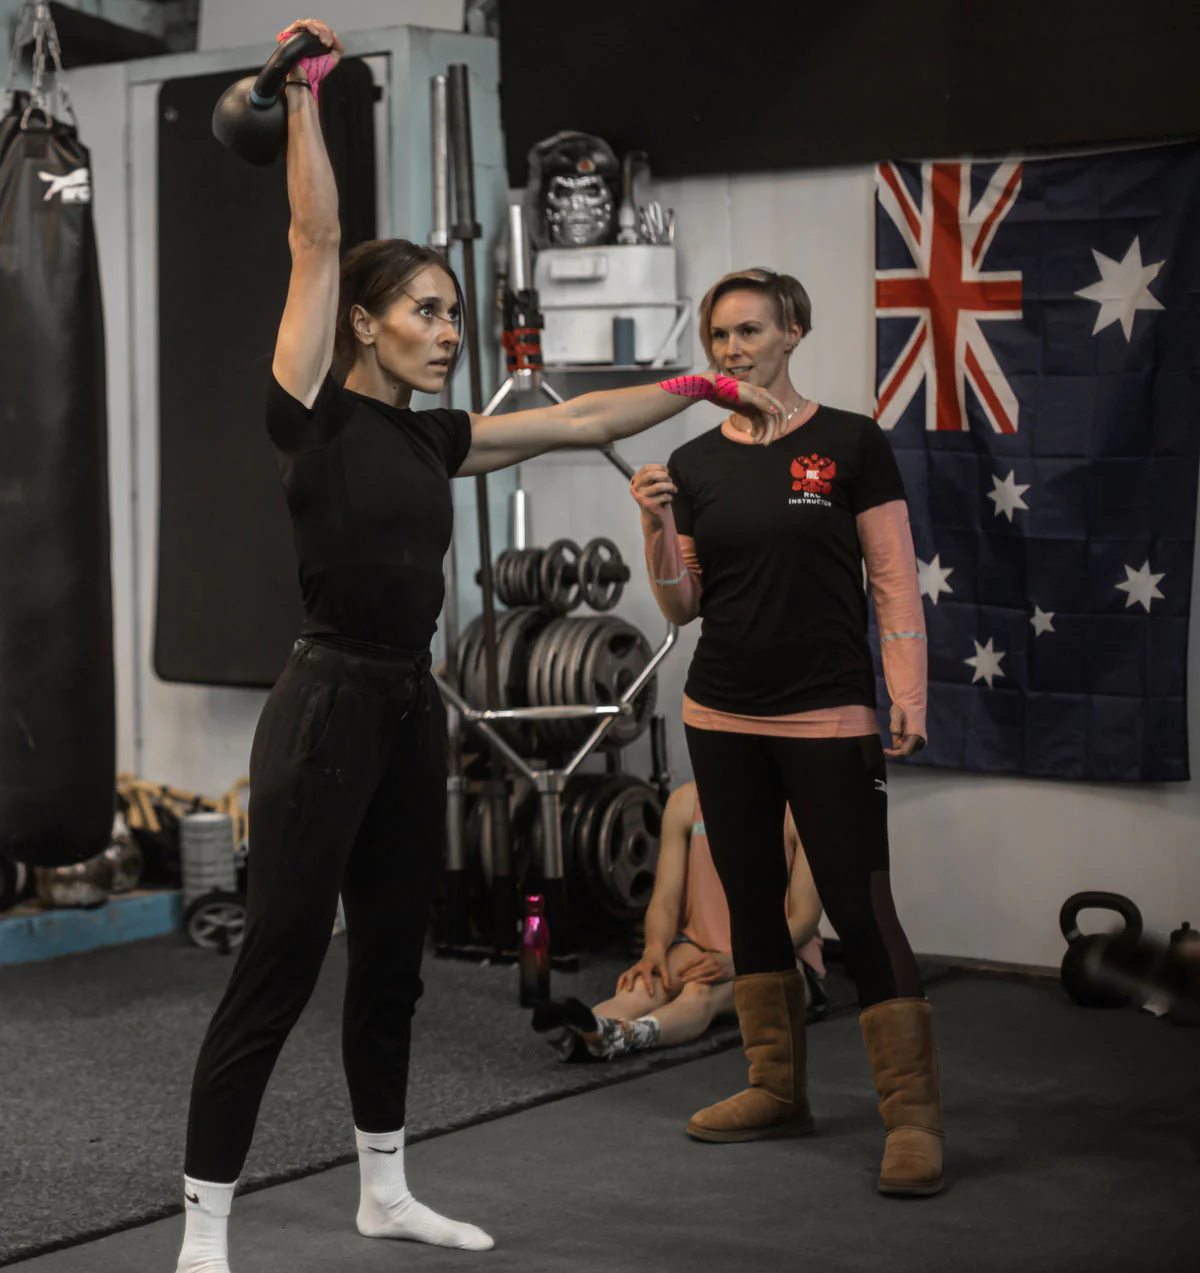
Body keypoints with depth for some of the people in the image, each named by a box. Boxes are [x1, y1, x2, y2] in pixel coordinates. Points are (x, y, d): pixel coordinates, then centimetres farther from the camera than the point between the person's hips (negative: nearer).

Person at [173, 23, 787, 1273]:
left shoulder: (433, 437, 12)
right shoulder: (314, 416, -8)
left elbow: (575, 420, 20)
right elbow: (314, 244, -14)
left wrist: (700, 386, 24)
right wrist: (305, 96, -15)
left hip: (410, 708, 8)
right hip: (326, 705, -8)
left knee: (392, 961, 16)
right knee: (275, 972, -5)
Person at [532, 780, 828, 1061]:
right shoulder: (686, 800, 5)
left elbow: (804, 917, -11)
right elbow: (665, 899, 1)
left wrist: (735, 961, -27)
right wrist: (655, 950, -22)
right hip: (701, 944, 4)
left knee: (703, 990, -37)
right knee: (648, 983, -32)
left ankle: (624, 1035, -67)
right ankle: (580, 1033, -63)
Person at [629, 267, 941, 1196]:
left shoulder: (851, 444, -4)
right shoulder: (695, 463, 7)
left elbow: (895, 581, -5)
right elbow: (682, 606, 8)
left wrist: (910, 692, -13)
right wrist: (657, 528, -9)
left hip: (828, 715, -5)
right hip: (723, 714, 5)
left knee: (860, 905, -9)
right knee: (751, 900, 11)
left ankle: (914, 1114, -3)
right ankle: (777, 1090, 23)